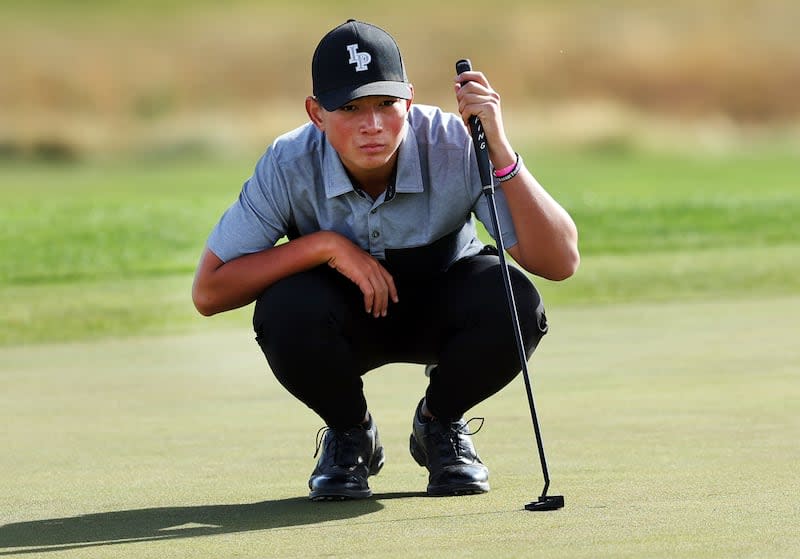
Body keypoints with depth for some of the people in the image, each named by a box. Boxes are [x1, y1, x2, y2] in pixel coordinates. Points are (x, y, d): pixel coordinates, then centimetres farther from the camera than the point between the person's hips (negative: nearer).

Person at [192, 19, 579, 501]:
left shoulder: (455, 148, -28)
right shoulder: (289, 167, -26)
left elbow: (560, 262, -34)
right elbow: (208, 292, -25)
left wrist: (499, 151, -45)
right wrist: (325, 244, -33)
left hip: (440, 314, 0)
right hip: (346, 319, 0)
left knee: (514, 303, -32)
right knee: (286, 310, -35)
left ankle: (441, 422, 1)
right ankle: (349, 433, -1)